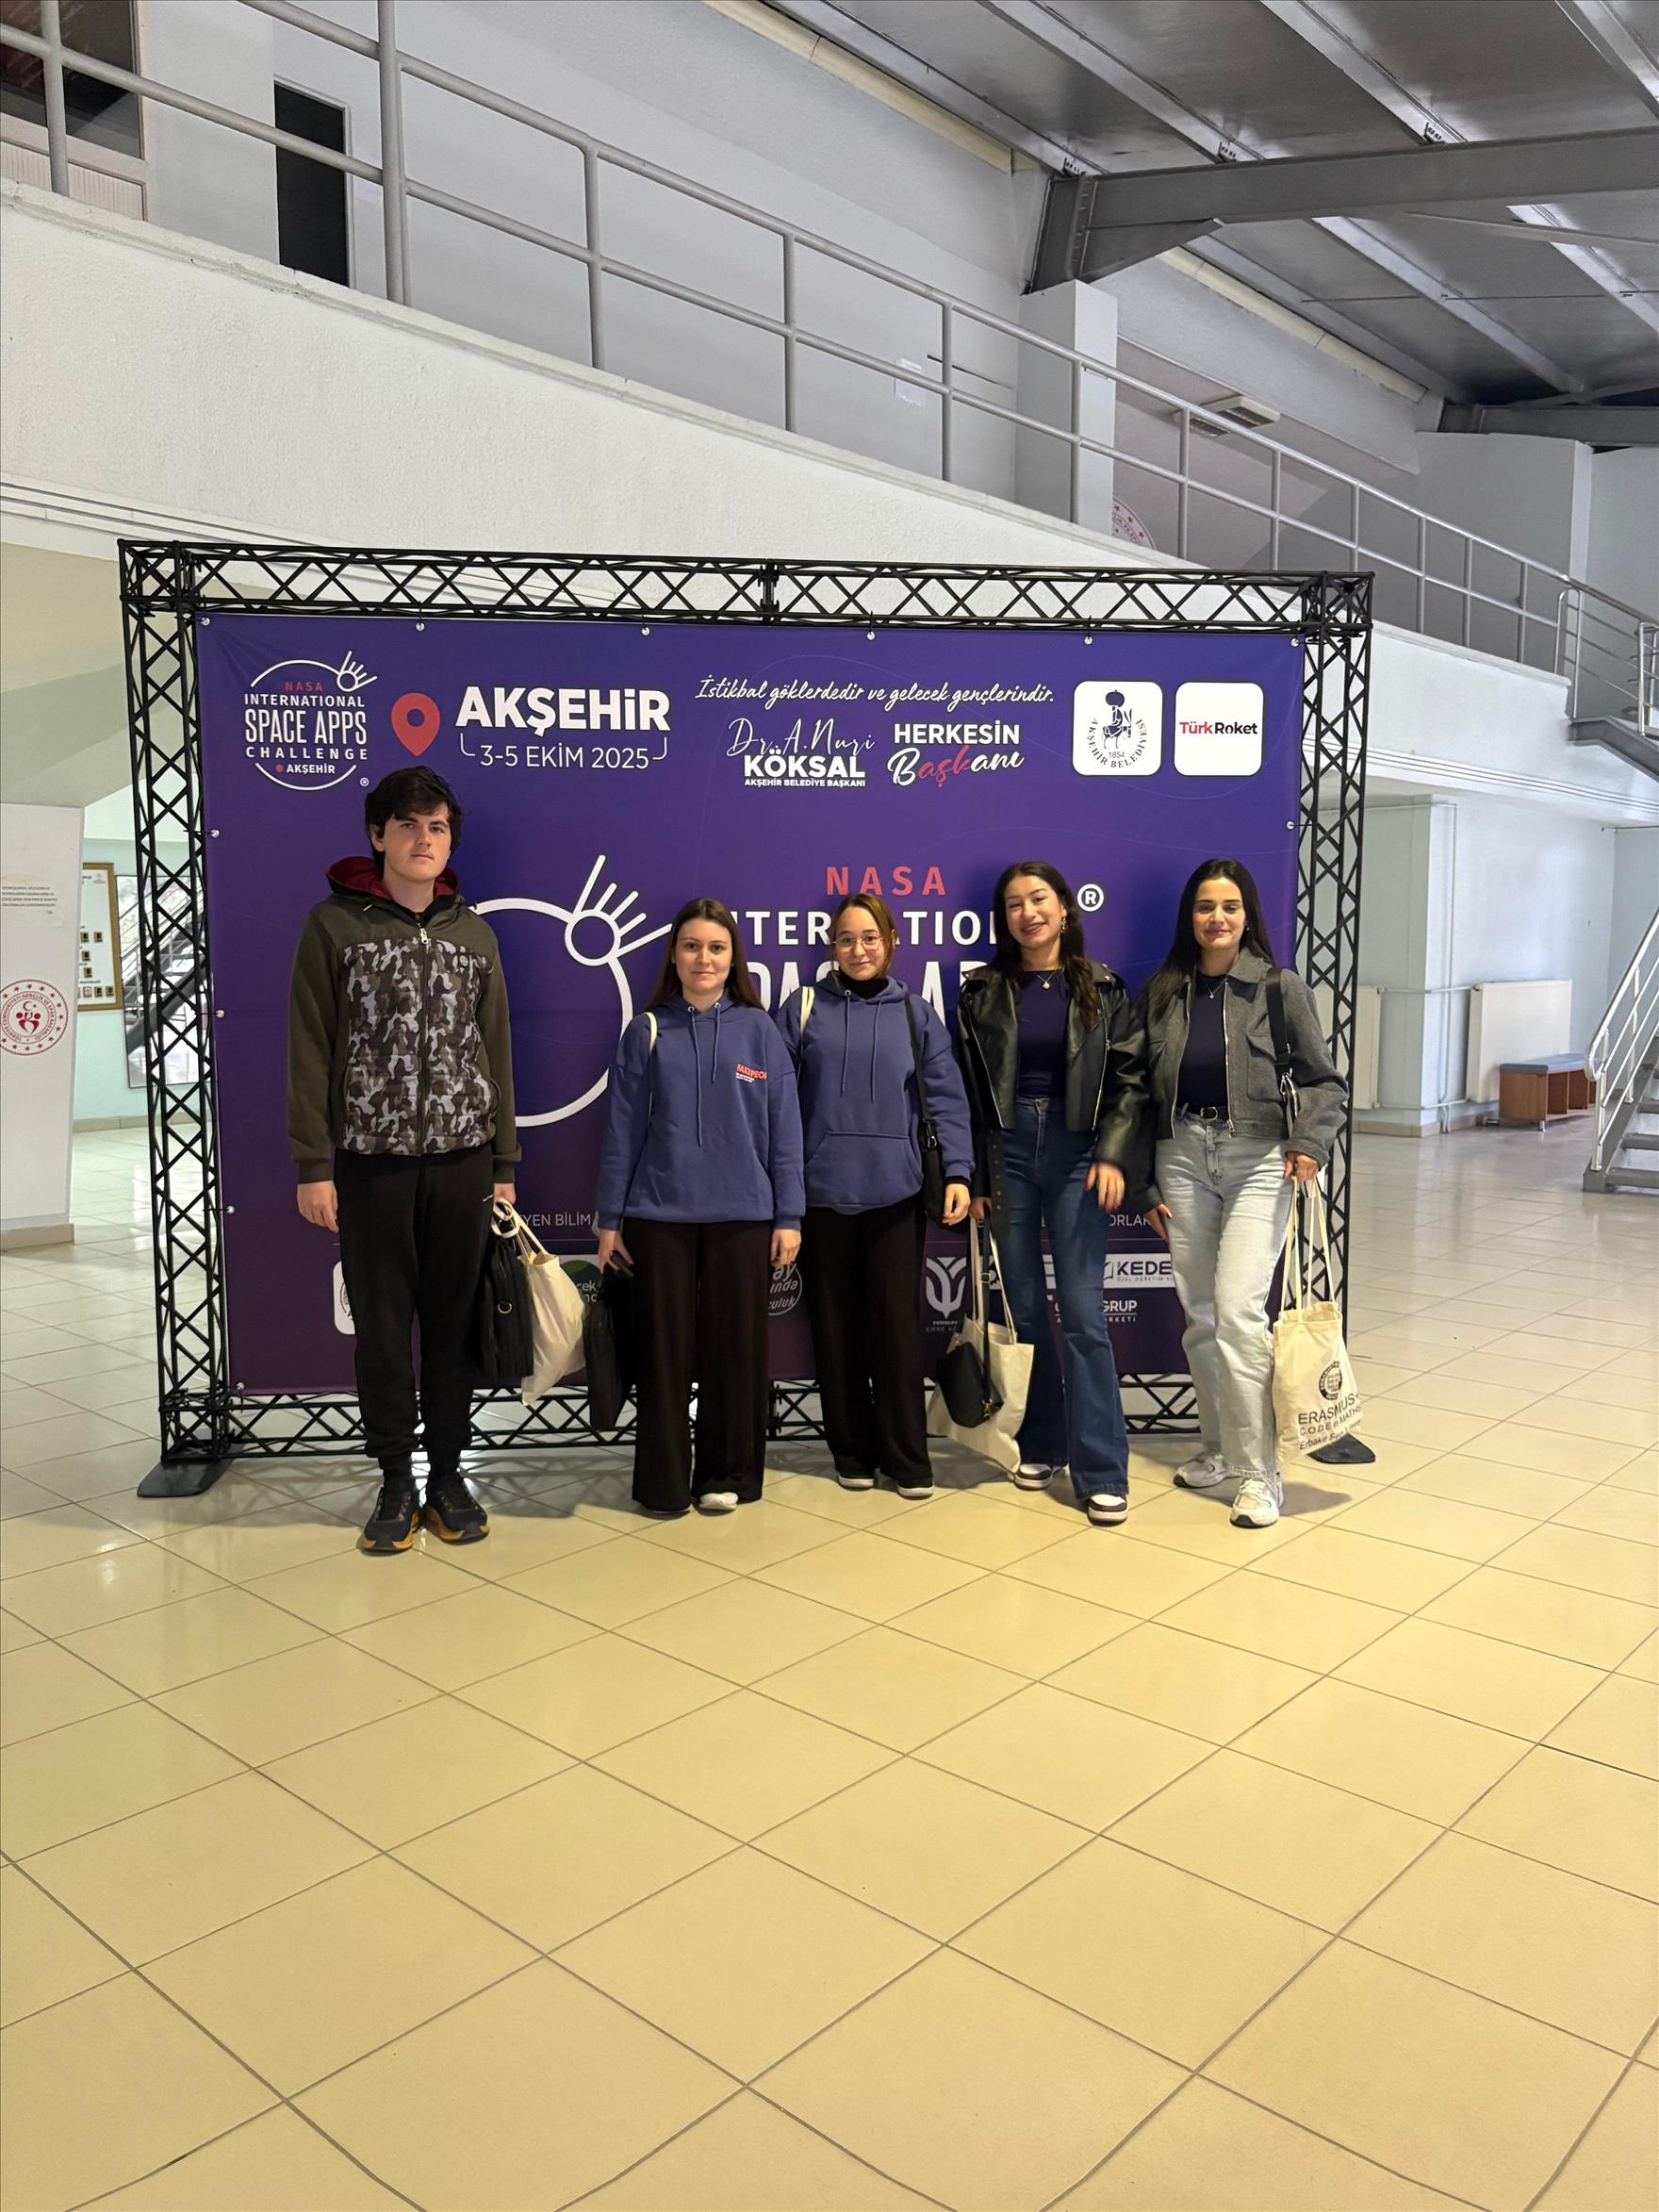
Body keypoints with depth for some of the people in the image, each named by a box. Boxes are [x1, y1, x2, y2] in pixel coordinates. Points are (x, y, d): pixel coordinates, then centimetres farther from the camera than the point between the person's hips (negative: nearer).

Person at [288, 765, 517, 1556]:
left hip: (462, 1160, 2)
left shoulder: (474, 934, 9)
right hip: (370, 1161, -2)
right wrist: (313, 1166, -8)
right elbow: (310, 1052, -2)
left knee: (453, 1324, 7)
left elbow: (494, 1053, 11)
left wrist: (504, 1165, 8)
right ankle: (396, 1482, 19)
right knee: (382, 1328, 5)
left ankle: (447, 1474, 21)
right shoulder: (334, 924, 0)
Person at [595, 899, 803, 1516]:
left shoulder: (758, 1030, 4)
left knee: (735, 1347, 6)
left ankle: (728, 1474, 21)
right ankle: (663, 1481, 17)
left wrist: (788, 1216, 0)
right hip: (660, 1213, 0)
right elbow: (622, 1128, 4)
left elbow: (784, 1128, 3)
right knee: (665, 1349, 5)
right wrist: (610, 1218, 3)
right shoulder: (646, 1031, 4)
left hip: (743, 1215, 0)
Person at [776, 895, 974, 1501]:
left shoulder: (914, 1014, 7)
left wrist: (957, 1171, -8)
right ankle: (852, 1452, 21)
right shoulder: (802, 1008, 5)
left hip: (895, 1193, 0)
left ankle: (907, 1458, 13)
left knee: (897, 1324, 1)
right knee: (835, 1326, 7)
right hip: (821, 1193, 0)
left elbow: (946, 1097, 3)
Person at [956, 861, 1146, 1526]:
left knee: (1083, 1310, -6)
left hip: (1076, 1154, -2)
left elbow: (1130, 1077, 1)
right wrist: (972, 1178, 2)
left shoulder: (1100, 988, 3)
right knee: (1024, 1309, 7)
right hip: (1007, 1153, 2)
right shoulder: (983, 992, 5)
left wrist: (1113, 1154, -11)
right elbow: (968, 1091, 5)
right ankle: (1041, 1446, 21)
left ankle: (1101, 1472, -1)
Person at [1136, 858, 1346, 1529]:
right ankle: (1219, 1447, 26)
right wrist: (1144, 1184, 9)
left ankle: (1258, 1472, -4)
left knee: (1238, 1308, -14)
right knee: (1199, 1314, 9)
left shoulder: (1279, 987, -2)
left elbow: (1325, 1082, 2)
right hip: (1182, 1158, 4)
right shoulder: (1162, 992, 7)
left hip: (1257, 1159, -3)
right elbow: (1142, 1093, 11)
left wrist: (1310, 1141, -16)